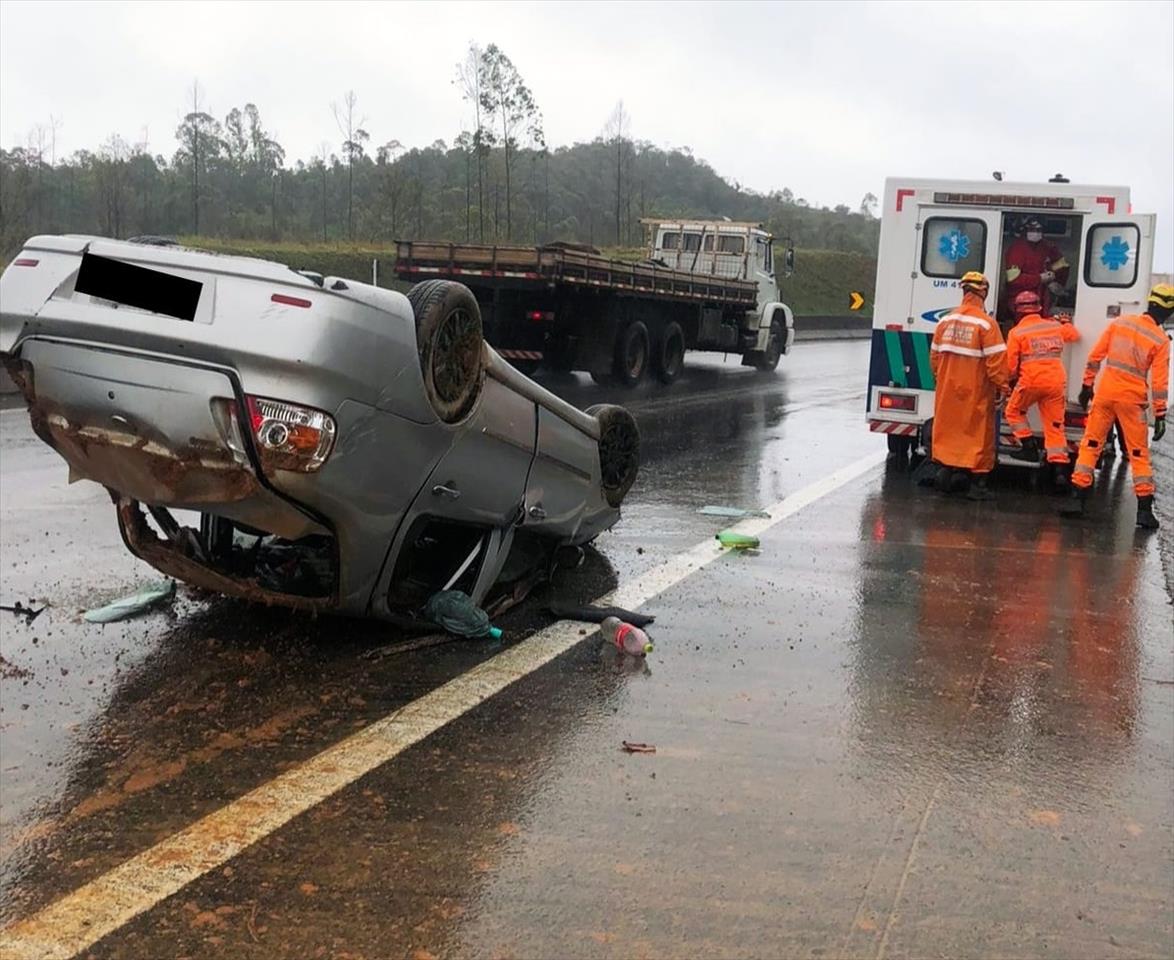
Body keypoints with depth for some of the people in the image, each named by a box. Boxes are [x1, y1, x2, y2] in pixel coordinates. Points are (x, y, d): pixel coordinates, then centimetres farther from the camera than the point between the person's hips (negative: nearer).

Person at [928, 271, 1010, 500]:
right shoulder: (986, 323, -14)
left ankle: (945, 473, 24)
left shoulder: (945, 321, 3)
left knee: (948, 430, 16)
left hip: (948, 390, 5)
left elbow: (935, 355, 10)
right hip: (976, 392, -5)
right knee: (978, 434, 3)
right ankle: (977, 483, 5)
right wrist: (1001, 387, -4)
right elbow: (996, 360, -15)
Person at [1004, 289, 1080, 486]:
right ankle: (1059, 467, 0)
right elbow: (1073, 335, 31)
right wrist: (1066, 322, 49)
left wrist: (1012, 378, 18)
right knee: (1055, 425, 7)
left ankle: (1030, 447, 12)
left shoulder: (1016, 332, -2)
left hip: (1031, 381, -4)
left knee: (1014, 412, 20)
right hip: (1056, 382, 4)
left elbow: (1010, 364, -2)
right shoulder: (1055, 326, 11)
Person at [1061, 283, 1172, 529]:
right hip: (1132, 400, -2)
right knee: (1139, 453, 6)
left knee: (1090, 444, 9)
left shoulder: (1119, 323, 2)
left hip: (1104, 392, 2)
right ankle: (1145, 508, 4)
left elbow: (1095, 356, 4)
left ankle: (1078, 498, 5)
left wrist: (1087, 386, 13)